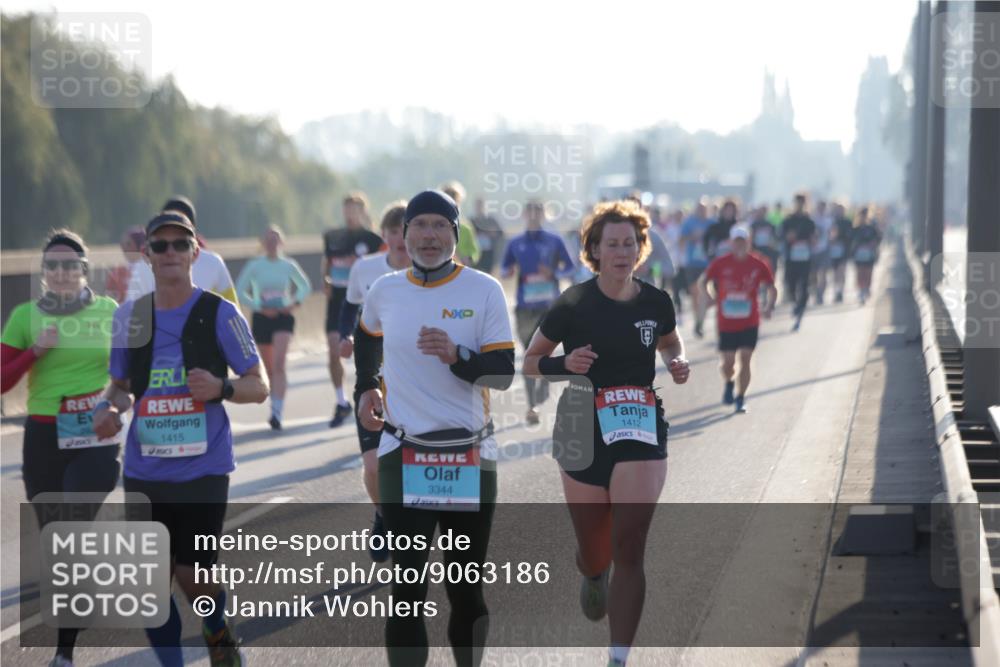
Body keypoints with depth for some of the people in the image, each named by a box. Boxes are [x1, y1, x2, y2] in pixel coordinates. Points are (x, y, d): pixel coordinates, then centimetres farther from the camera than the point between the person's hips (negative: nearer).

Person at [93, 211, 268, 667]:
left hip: (203, 470, -4)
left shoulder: (219, 313, -4)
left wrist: (221, 388, -21)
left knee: (192, 575, -3)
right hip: (144, 473, 4)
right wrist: (110, 408, -6)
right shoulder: (129, 315, 7)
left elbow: (259, 386, -1)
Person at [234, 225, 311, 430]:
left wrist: (294, 303, -3)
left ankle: (277, 412, -23)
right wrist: (259, 307, -11)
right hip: (261, 318, 1)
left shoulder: (289, 265, 2)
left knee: (279, 364, -18)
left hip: (283, 316, -1)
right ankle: (276, 409, 28)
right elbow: (240, 291, 0)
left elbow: (305, 286, 15)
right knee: (270, 368, 10)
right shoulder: (254, 266, 0)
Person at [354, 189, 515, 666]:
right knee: (408, 586, -5)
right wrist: (365, 387, 18)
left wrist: (457, 356, -25)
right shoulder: (384, 291, 3)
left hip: (471, 457, -1)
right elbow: (367, 335, 27)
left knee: (465, 585, 10)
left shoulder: (484, 290, -5)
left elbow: (502, 373, -9)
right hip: (402, 456, 1)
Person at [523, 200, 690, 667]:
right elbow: (530, 361, 2)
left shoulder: (655, 303, 0)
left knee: (629, 551, -12)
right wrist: (564, 364, -18)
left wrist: (678, 362, 0)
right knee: (595, 553, 11)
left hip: (642, 433, 1)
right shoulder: (573, 305, -7)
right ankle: (593, 575, 51)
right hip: (585, 436, 0)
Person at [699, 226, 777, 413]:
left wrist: (769, 307, -9)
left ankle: (740, 398, 7)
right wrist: (713, 299, -8)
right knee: (726, 362, 2)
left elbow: (771, 288, 7)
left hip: (750, 322, 0)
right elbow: (703, 282, 7)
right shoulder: (720, 264, -3)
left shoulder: (758, 264, -1)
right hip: (726, 322, 0)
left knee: (745, 359, -5)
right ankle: (729, 383, 35)